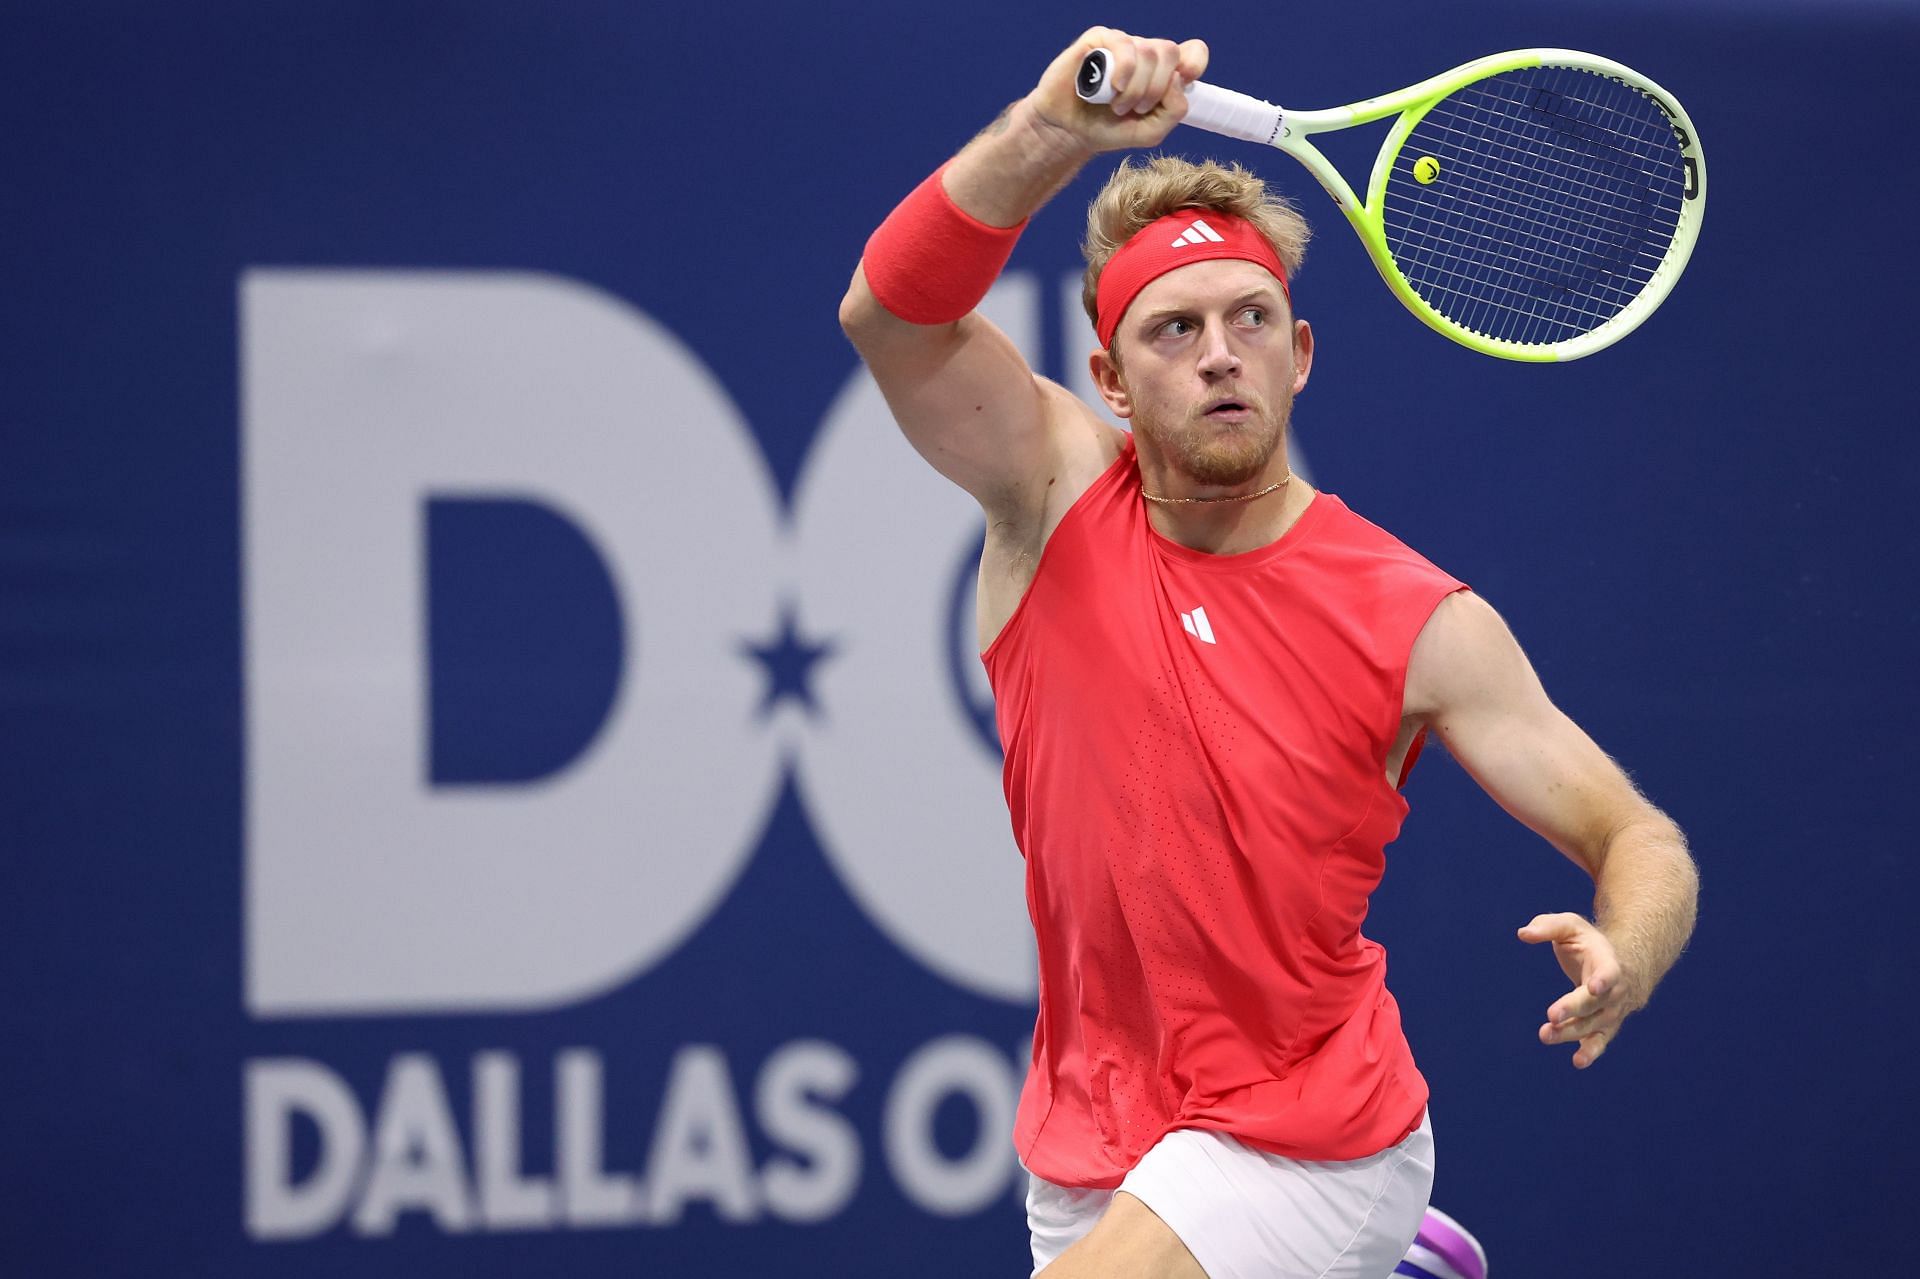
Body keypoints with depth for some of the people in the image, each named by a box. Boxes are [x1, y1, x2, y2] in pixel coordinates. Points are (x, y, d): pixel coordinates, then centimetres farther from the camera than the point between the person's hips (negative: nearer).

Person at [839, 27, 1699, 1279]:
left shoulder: (1420, 625, -10)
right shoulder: (1058, 494, -5)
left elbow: (1638, 839, -7)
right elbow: (891, 313, -22)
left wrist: (1624, 962, -31)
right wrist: (1050, 129, -39)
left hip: (1301, 1142, -4)